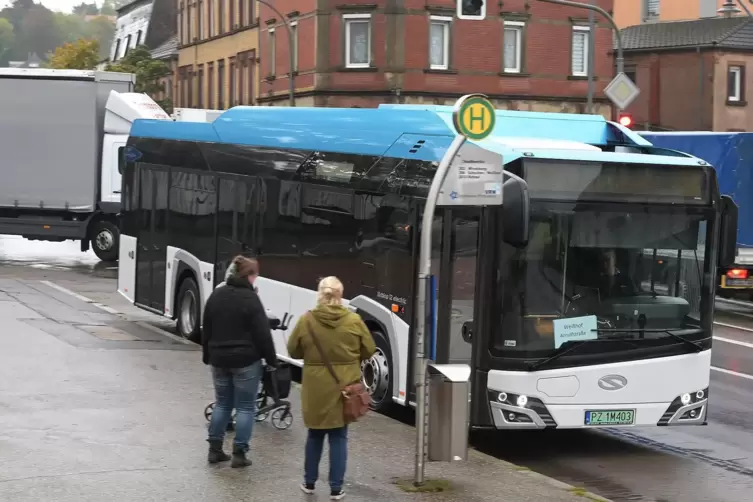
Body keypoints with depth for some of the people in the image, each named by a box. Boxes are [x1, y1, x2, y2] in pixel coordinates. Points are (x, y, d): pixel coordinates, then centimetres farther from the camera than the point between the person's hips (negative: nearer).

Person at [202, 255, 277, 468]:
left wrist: (208, 356, 22)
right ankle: (239, 453, 1)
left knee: (222, 404, 16)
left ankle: (215, 450, 15)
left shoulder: (216, 295, 7)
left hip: (220, 359, 6)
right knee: (245, 407, 2)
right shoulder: (250, 299, -14)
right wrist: (271, 360, -5)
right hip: (246, 360, -6)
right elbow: (262, 334, -14)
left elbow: (206, 330, 14)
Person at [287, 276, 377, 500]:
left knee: (315, 435, 18)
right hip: (344, 388, -1)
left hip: (315, 389, 1)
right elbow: (369, 350, 2)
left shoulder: (306, 320, -9)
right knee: (339, 437, 8)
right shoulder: (354, 321, -9)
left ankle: (309, 482, 26)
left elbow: (293, 351, 2)